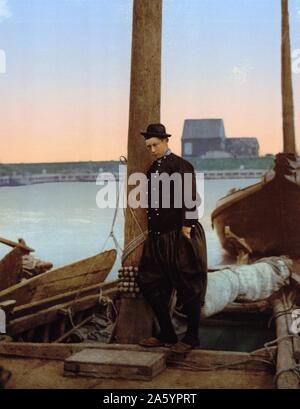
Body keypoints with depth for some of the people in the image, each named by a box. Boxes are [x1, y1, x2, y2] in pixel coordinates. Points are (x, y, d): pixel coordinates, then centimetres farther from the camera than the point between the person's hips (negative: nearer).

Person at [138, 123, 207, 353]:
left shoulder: (181, 166, -7)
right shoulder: (152, 170, 14)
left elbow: (190, 199, -13)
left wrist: (186, 228, -18)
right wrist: (151, 231, 11)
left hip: (181, 237, -8)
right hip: (157, 238, 8)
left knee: (188, 288, 2)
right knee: (150, 284, 9)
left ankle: (192, 338, 16)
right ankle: (167, 335, 22)